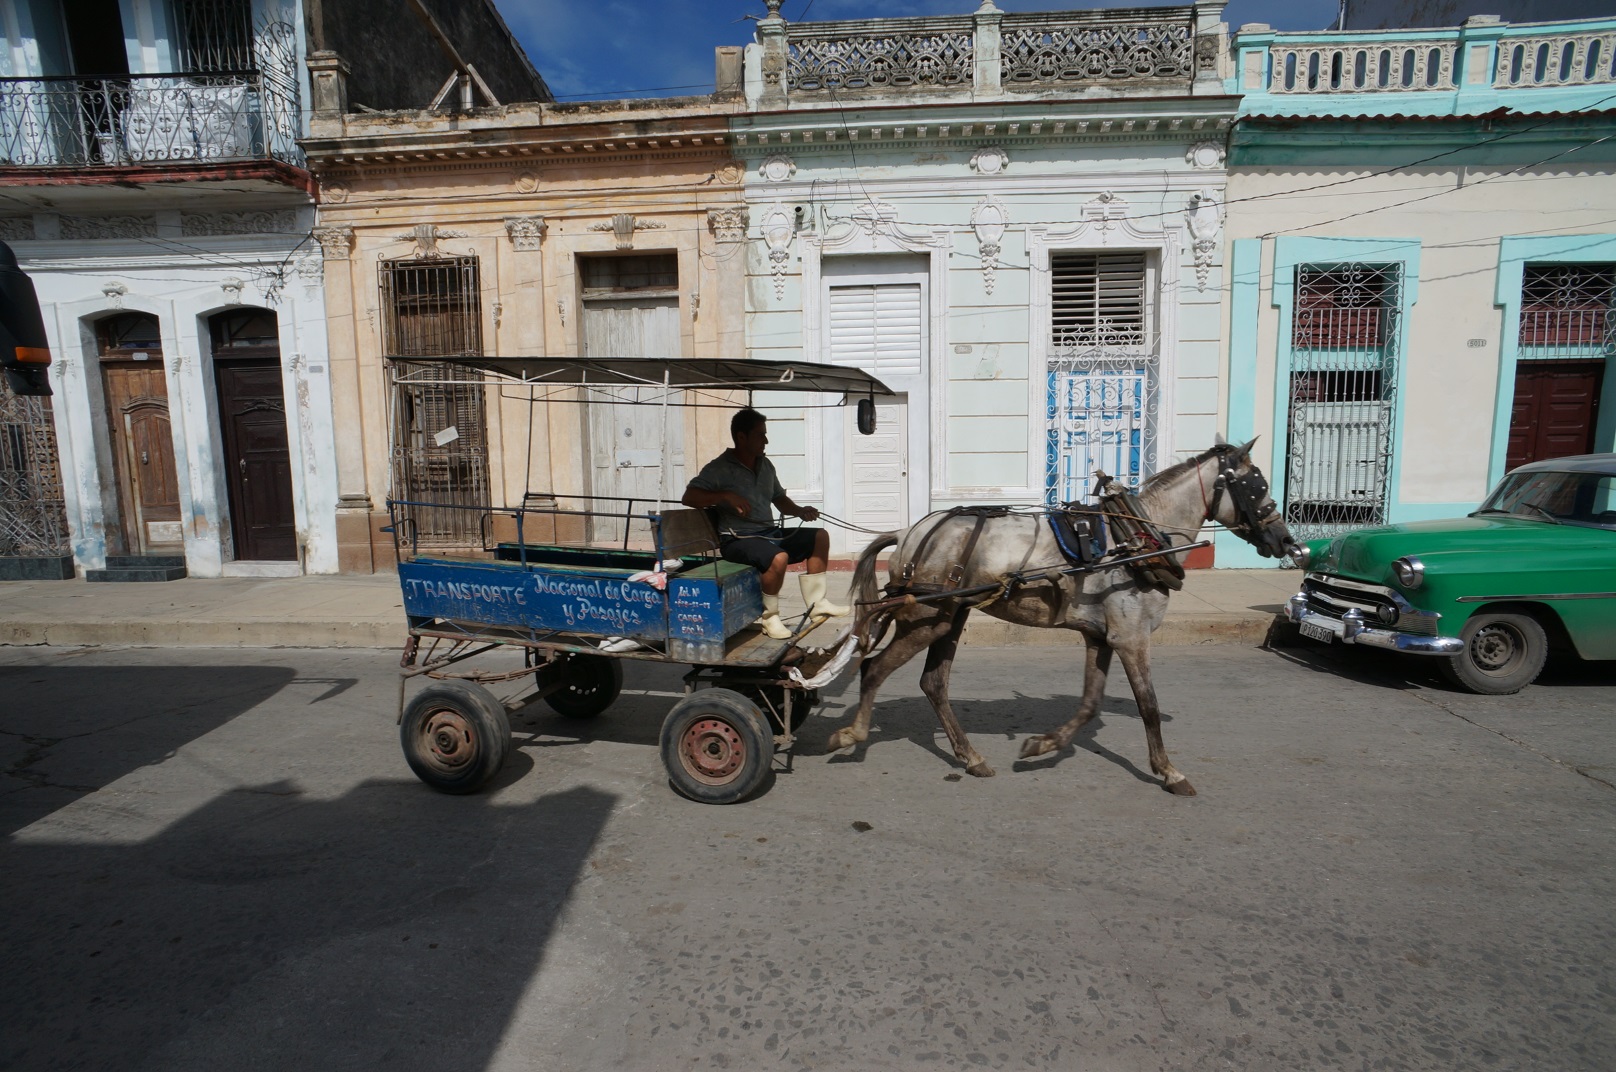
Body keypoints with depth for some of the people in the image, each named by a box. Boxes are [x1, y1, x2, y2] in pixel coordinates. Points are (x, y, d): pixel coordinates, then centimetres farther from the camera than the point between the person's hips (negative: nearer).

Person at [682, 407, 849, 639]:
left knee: (819, 537, 5)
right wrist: (726, 496, -28)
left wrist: (799, 511, 4)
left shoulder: (765, 465, 14)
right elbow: (689, 497, -17)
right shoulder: (719, 468, -8)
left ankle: (816, 603, 7)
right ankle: (769, 616, -13)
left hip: (770, 533, 8)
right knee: (779, 557, -35)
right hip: (738, 540, -8)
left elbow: (780, 499, 24)